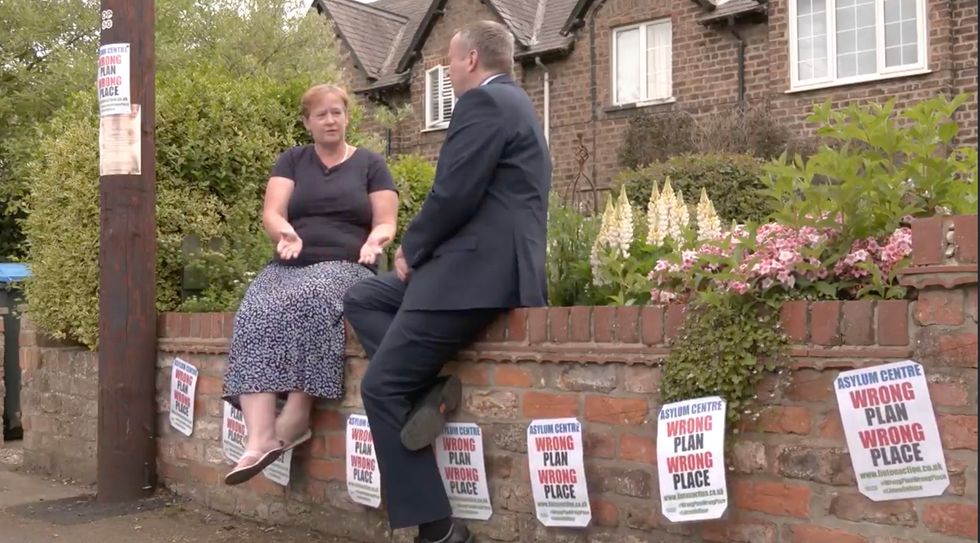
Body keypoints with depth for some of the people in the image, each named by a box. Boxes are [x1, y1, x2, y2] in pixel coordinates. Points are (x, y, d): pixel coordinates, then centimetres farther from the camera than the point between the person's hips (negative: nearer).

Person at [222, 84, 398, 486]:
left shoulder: (371, 164, 12)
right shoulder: (291, 160, 17)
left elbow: (385, 224, 5)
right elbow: (271, 214, 3)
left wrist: (375, 240, -19)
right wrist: (285, 233, -21)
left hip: (345, 266, -2)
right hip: (289, 266, 2)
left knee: (308, 301, -38)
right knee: (255, 316, -31)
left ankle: (298, 415, -31)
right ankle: (260, 438, -41)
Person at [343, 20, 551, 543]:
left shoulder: (483, 100, -10)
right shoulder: (511, 102, 23)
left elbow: (454, 195, -19)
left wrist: (410, 249, -3)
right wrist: (420, 251, 15)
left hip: (478, 270, -11)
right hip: (482, 262, 11)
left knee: (381, 387, -4)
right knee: (360, 299, 17)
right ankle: (424, 386, -1)